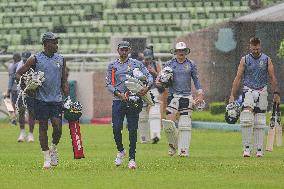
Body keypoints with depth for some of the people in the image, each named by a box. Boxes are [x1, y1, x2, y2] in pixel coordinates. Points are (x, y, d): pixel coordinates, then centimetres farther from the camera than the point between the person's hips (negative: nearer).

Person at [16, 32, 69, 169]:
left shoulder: (61, 59, 8)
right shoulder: (35, 59, -2)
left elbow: (64, 81, 13)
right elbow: (19, 73, 1)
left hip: (57, 100, 2)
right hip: (41, 99, -2)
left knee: (58, 127, -9)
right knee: (43, 128, 1)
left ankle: (54, 148, 19)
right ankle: (46, 157, 11)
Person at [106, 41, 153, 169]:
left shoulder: (137, 64, 10)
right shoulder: (112, 66, 12)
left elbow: (149, 77, 4)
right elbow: (108, 84, 6)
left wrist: (147, 87, -18)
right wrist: (119, 94, -12)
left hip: (133, 101, -1)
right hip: (118, 101, 1)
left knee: (133, 130, -4)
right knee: (116, 128, -8)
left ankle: (132, 158, 1)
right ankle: (120, 151, 19)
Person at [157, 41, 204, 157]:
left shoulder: (191, 64, 8)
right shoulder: (170, 64, 7)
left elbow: (196, 80, 12)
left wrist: (200, 94, 3)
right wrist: (159, 81, -19)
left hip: (187, 96, 0)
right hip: (173, 95, 0)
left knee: (185, 125, -2)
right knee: (169, 123, -13)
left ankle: (184, 150, 2)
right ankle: (173, 144, 9)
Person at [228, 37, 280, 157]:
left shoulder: (266, 60, 5)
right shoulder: (245, 60, 4)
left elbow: (272, 78, 7)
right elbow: (238, 78, 2)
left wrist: (276, 93, -2)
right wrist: (232, 95, -4)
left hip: (262, 92, 1)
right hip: (248, 91, -1)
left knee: (259, 122, 3)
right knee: (247, 119, -19)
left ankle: (259, 149, 8)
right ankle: (246, 148, -15)